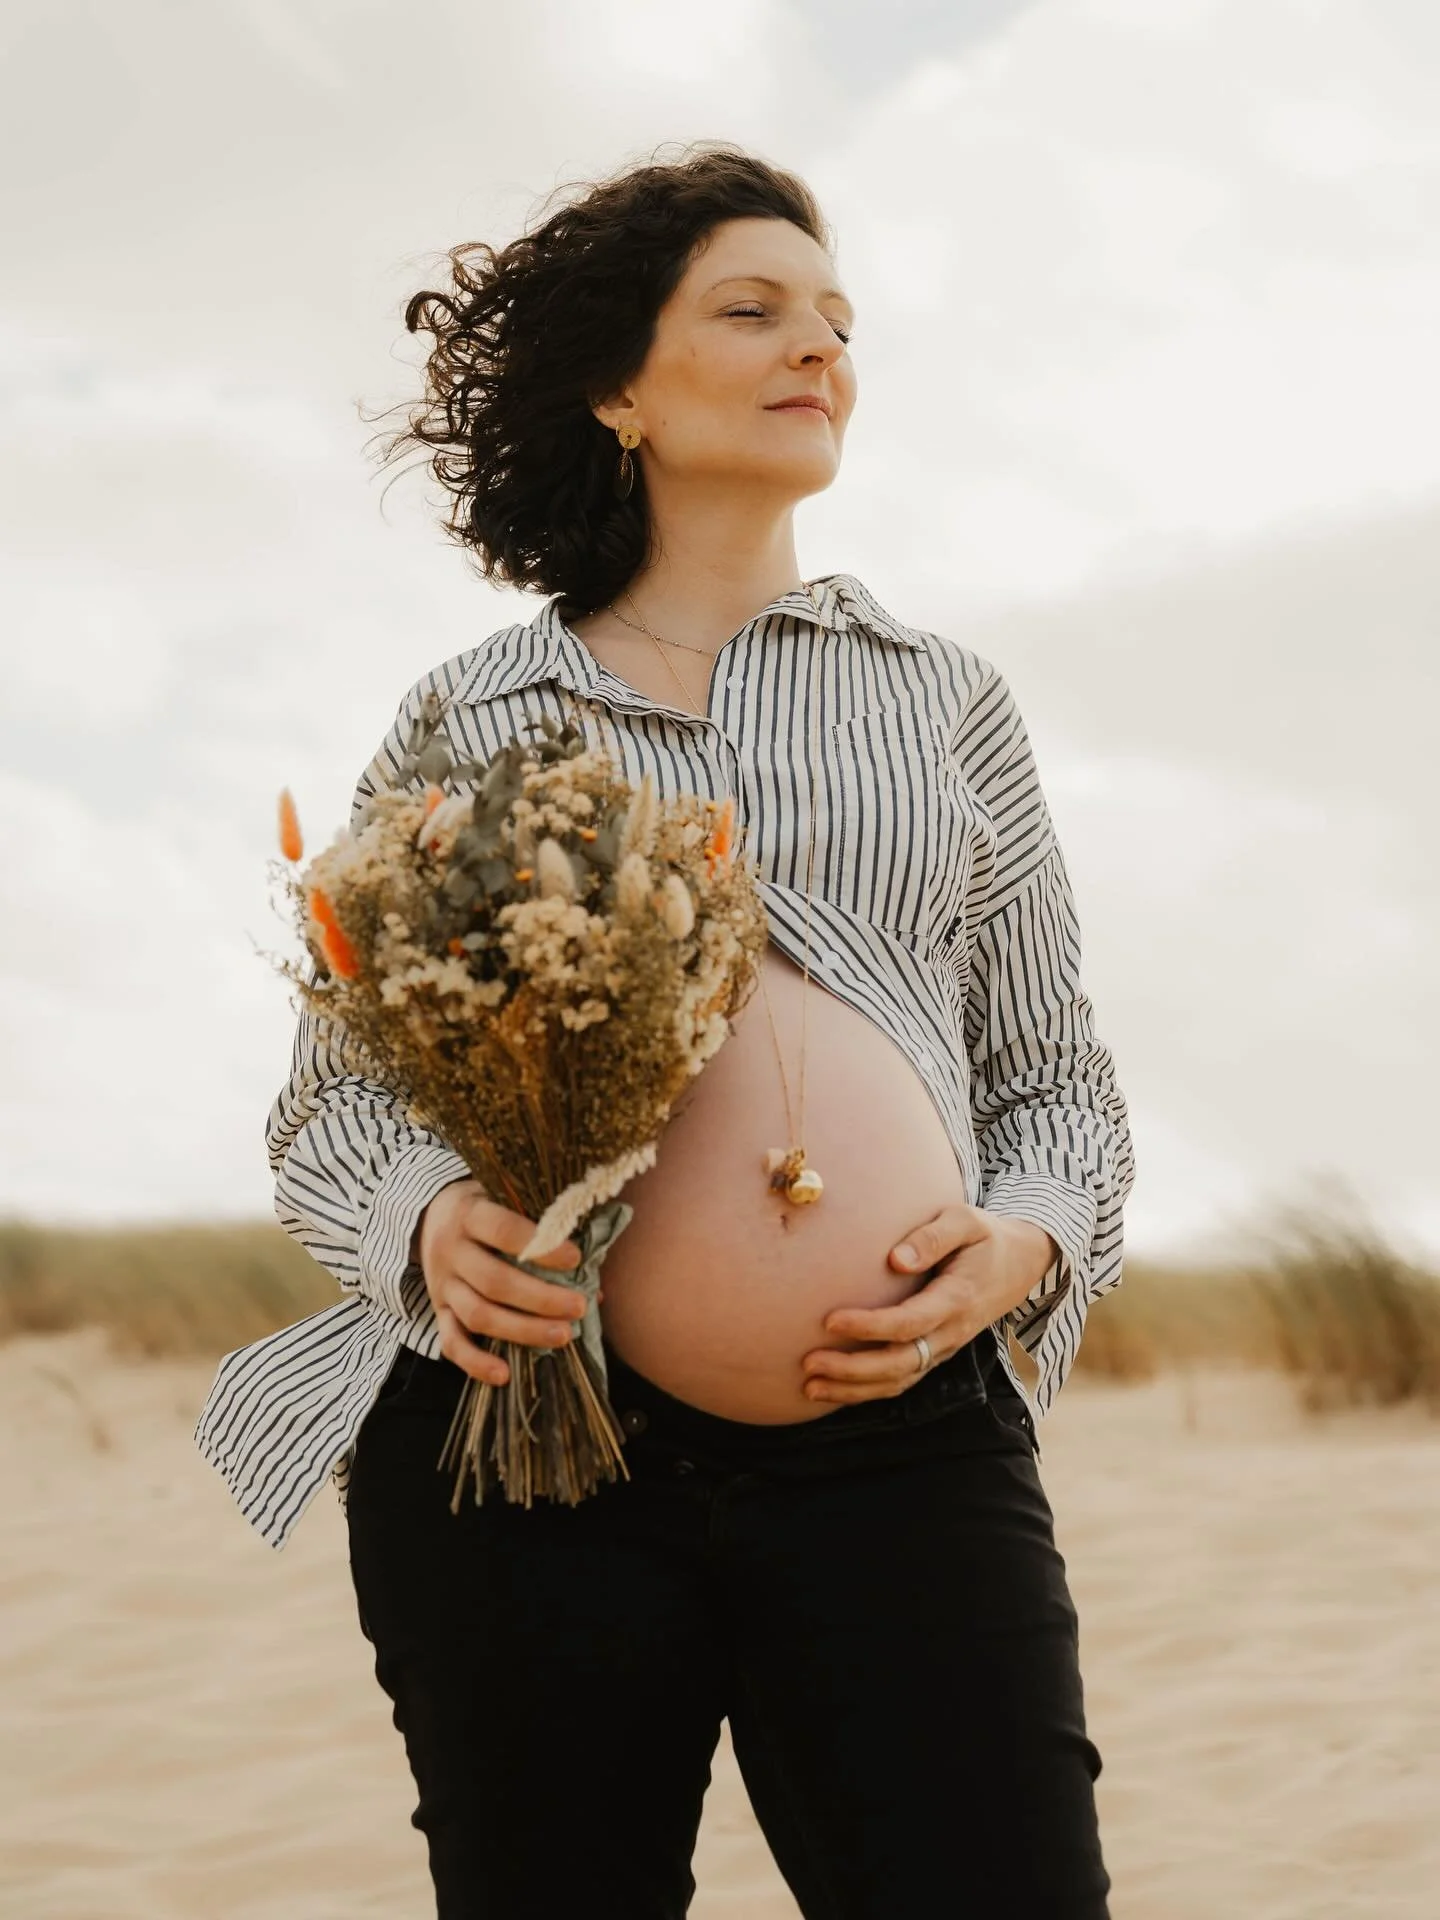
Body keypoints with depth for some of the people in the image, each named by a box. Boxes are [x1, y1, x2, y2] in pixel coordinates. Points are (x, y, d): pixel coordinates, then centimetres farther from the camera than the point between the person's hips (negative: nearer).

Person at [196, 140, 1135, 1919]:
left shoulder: (946, 702, 18)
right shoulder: (460, 722, 14)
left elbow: (1062, 1082, 17)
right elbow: (325, 1099, 14)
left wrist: (1023, 1243, -5)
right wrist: (424, 1221, -9)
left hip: (894, 1430, 1)